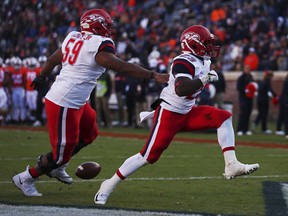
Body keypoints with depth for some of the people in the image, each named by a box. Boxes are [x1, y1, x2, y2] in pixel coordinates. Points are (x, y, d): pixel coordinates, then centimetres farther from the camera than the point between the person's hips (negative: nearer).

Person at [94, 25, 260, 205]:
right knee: (149, 156, -10)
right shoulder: (184, 62, -21)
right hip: (169, 115, -9)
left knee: (224, 117, -5)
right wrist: (204, 79, -37)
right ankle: (109, 185, 3)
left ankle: (231, 165, -13)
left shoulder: (202, 62, 8)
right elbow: (181, 90, -38)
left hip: (187, 114, 9)